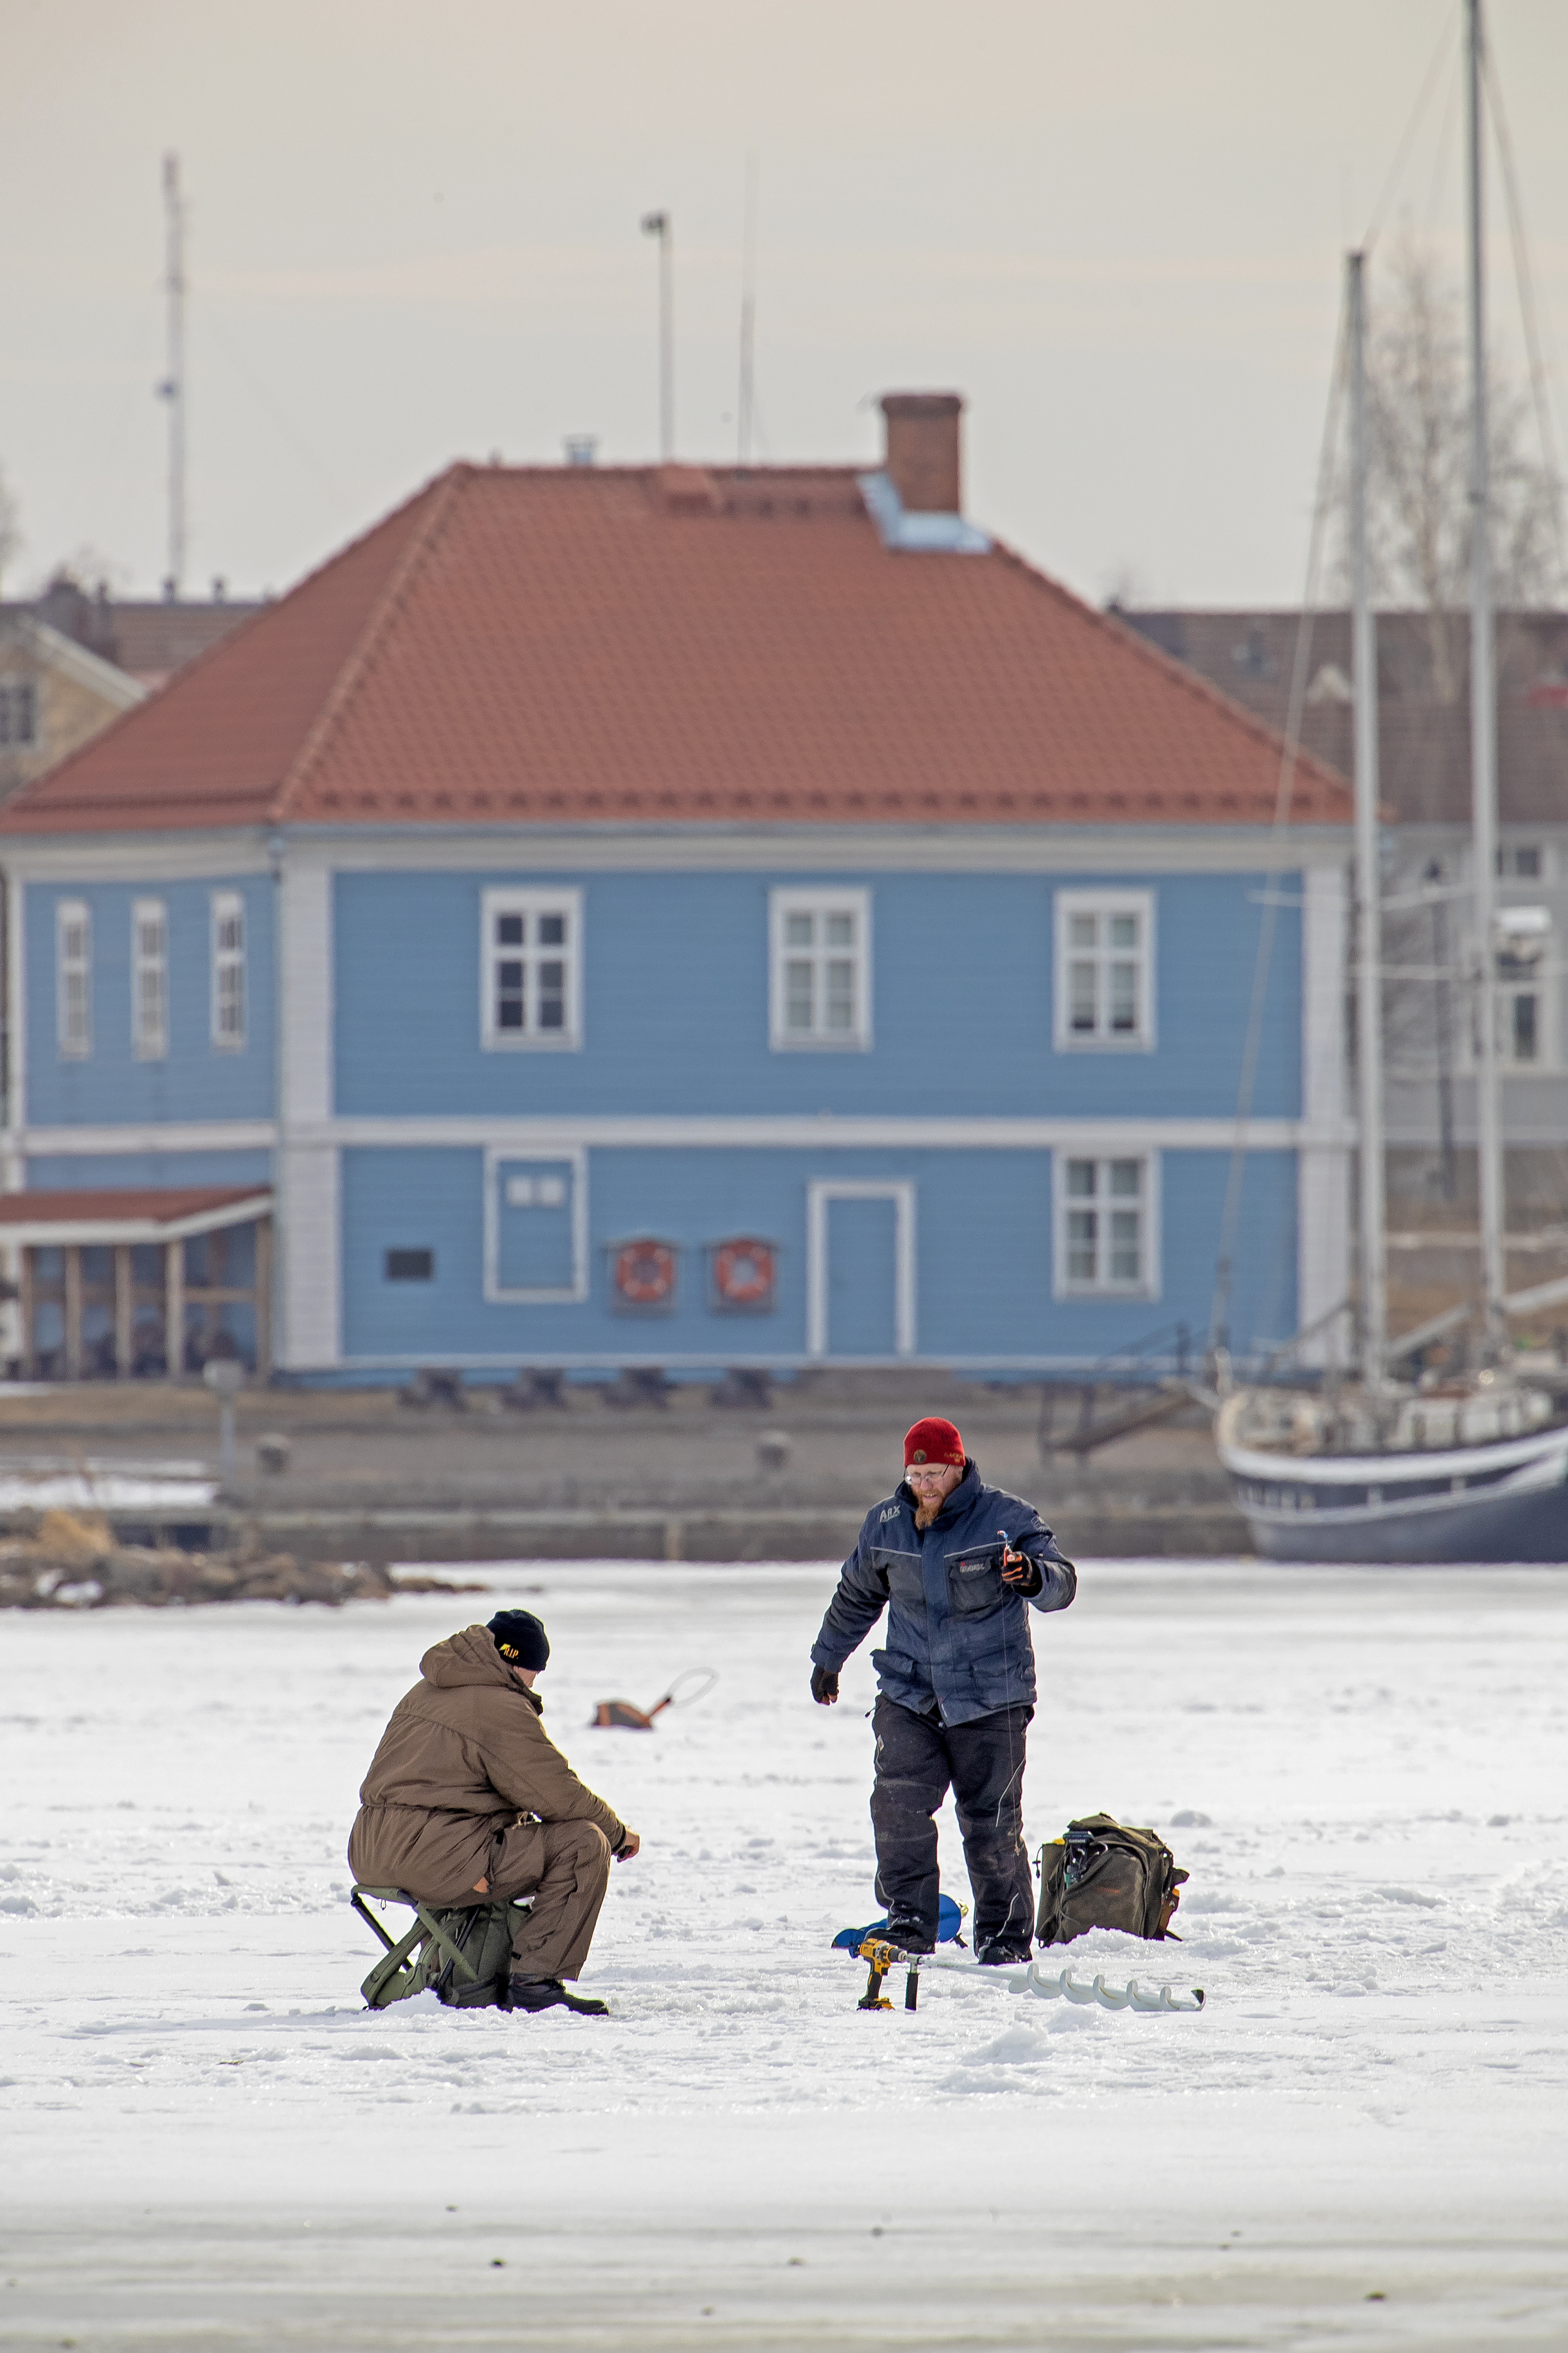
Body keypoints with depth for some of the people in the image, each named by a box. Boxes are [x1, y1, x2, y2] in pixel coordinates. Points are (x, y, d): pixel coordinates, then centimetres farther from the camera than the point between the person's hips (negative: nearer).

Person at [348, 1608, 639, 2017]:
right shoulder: (503, 1708, -9)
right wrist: (619, 1835, 9)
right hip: (435, 1857, -10)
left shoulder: (426, 1692, 21)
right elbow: (560, 1795, -7)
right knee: (583, 1845, -9)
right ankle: (534, 1982, -12)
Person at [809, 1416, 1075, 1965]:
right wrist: (828, 1658, 33)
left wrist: (1035, 1577, -40)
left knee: (992, 1824, 0)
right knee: (899, 1805, -15)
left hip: (988, 1698, -3)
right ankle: (908, 1925, -9)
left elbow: (1062, 1583, -16)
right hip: (908, 1693, 3)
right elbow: (857, 1595, 23)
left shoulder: (1005, 1518, -7)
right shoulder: (886, 1525, 6)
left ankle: (1004, 1936, 13)